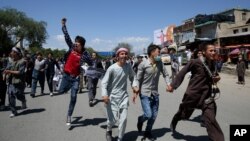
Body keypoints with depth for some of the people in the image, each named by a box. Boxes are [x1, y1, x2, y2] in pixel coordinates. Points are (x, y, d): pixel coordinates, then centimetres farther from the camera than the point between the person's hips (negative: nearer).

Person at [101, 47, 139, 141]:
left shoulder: (128, 67, -3)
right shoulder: (112, 68, -15)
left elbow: (133, 77, 13)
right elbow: (104, 82, -14)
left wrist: (135, 85, -6)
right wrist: (104, 95, -27)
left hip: (124, 96, 4)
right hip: (112, 97, -3)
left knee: (123, 119, 1)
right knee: (113, 119, -2)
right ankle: (109, 131, 35)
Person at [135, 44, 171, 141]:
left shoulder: (160, 63, -1)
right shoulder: (143, 64, -13)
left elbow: (165, 74, 8)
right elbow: (138, 79, -8)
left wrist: (168, 84, -8)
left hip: (155, 93, 5)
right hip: (145, 94, -5)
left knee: (154, 116, 9)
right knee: (148, 115, -11)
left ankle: (148, 132, 32)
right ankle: (140, 119, 25)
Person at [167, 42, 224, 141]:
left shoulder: (212, 63, 2)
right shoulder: (195, 62, -17)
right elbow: (182, 73, -10)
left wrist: (216, 78, -3)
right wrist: (173, 85, -11)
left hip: (207, 95, 4)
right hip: (193, 94, -4)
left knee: (210, 119, -4)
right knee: (184, 114, 18)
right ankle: (173, 123, 49)